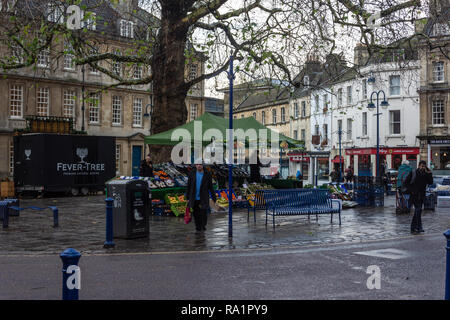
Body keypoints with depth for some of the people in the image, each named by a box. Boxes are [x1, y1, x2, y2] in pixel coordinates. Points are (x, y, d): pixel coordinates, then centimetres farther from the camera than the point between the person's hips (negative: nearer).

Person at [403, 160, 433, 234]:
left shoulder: (426, 174, 7)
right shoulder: (413, 172, -3)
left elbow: (430, 182, -4)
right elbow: (406, 182, -2)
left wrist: (429, 174, -13)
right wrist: (411, 190, -10)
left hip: (421, 195, 5)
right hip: (414, 195, -5)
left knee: (417, 211, 10)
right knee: (418, 209, -15)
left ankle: (413, 228, 19)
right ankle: (419, 227, -15)